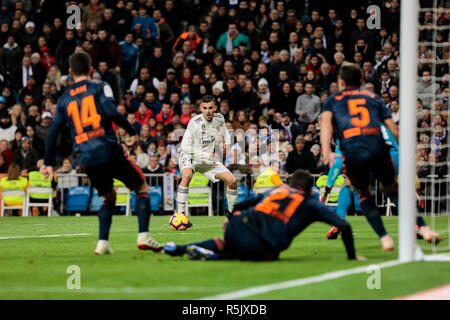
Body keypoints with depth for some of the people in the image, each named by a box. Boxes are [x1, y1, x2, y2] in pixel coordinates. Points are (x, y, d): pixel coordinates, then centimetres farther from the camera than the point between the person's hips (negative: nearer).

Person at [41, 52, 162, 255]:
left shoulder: (64, 99, 15)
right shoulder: (100, 87, 3)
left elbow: (53, 132, 13)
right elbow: (111, 112, -14)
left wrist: (48, 163, 19)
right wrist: (132, 132, -4)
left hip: (87, 160, 4)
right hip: (109, 152, -4)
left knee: (108, 196, 24)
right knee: (142, 187, 9)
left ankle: (102, 242, 7)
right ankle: (143, 236, -7)